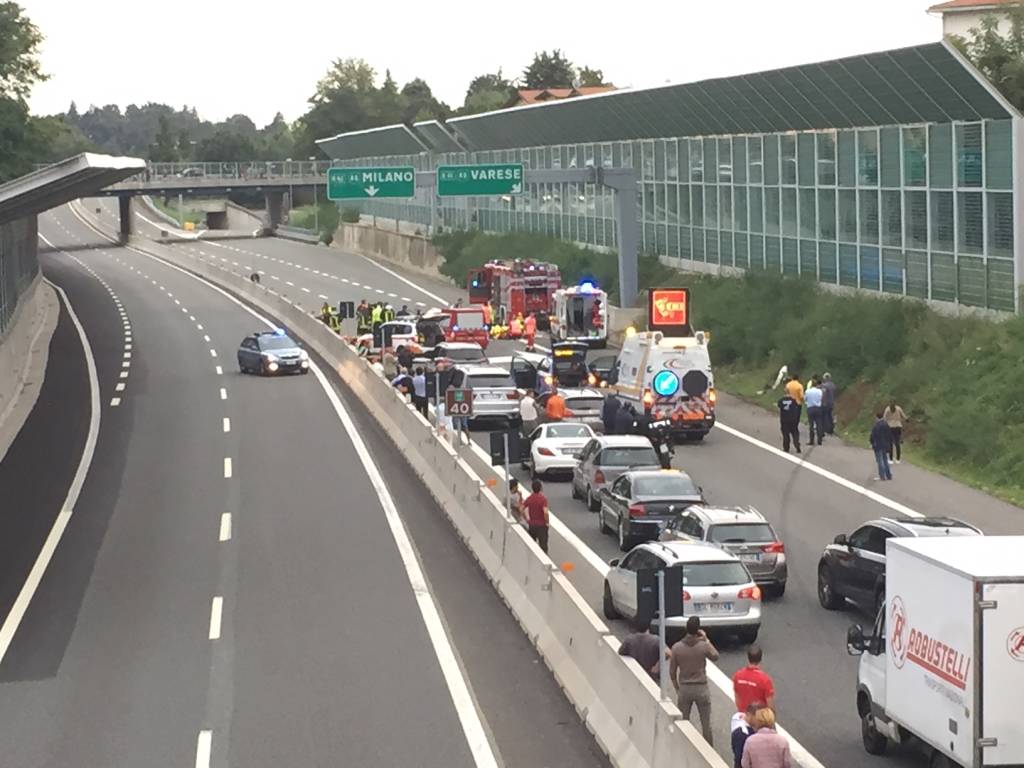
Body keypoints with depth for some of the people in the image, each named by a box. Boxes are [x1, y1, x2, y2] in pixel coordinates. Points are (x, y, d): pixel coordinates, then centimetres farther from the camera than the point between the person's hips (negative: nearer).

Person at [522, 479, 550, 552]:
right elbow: (545, 512, -27)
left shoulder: (529, 498, -3)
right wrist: (547, 521, -11)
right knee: (543, 545, 1)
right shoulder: (543, 498, -17)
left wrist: (526, 519, 12)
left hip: (531, 524, 4)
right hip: (541, 525, -4)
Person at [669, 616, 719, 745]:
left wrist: (677, 688, 13)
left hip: (684, 688, 1)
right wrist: (706, 640, 10)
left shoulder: (677, 647, -8)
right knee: (706, 723, 9)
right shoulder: (704, 646, -12)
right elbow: (715, 657, 10)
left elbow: (672, 672, -1)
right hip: (701, 688, -1)